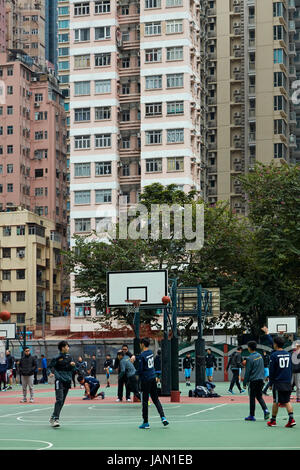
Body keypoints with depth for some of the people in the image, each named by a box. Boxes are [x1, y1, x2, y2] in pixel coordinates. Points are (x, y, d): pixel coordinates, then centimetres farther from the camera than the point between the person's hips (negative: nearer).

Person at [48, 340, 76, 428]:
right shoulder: (57, 358, -5)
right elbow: (50, 366, -1)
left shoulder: (69, 357, 11)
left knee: (62, 401, 8)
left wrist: (72, 365, -9)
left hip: (67, 381, 6)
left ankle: (53, 417, 19)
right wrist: (51, 372, -20)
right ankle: (55, 419, -20)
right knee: (59, 400, -17)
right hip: (59, 380, -6)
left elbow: (72, 369, 12)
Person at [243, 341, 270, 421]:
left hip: (253, 380, -6)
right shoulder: (260, 356, 6)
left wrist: (244, 383, -5)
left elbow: (247, 372, -11)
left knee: (252, 398, 3)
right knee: (259, 396, 16)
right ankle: (265, 410, -5)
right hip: (261, 379, 6)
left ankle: (252, 415, 9)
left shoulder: (250, 358, -14)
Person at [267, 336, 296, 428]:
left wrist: (270, 383, 1)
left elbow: (272, 371, -6)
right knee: (287, 401, 7)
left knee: (276, 402, 4)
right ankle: (291, 419, -7)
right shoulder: (288, 354, 7)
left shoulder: (274, 355, -9)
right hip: (288, 382, 5)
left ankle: (273, 420, 13)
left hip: (278, 382, -5)